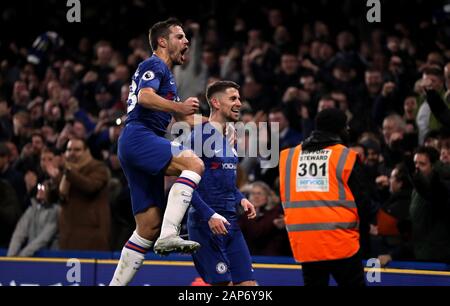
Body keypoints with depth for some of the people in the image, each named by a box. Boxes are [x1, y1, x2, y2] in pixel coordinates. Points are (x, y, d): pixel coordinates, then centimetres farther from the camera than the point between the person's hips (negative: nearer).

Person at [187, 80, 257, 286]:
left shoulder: (229, 136, 16)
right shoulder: (200, 135, -11)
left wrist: (240, 199, 9)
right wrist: (209, 215, -23)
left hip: (230, 222, 8)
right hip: (205, 223, -8)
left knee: (248, 282, 2)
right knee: (222, 282, -9)